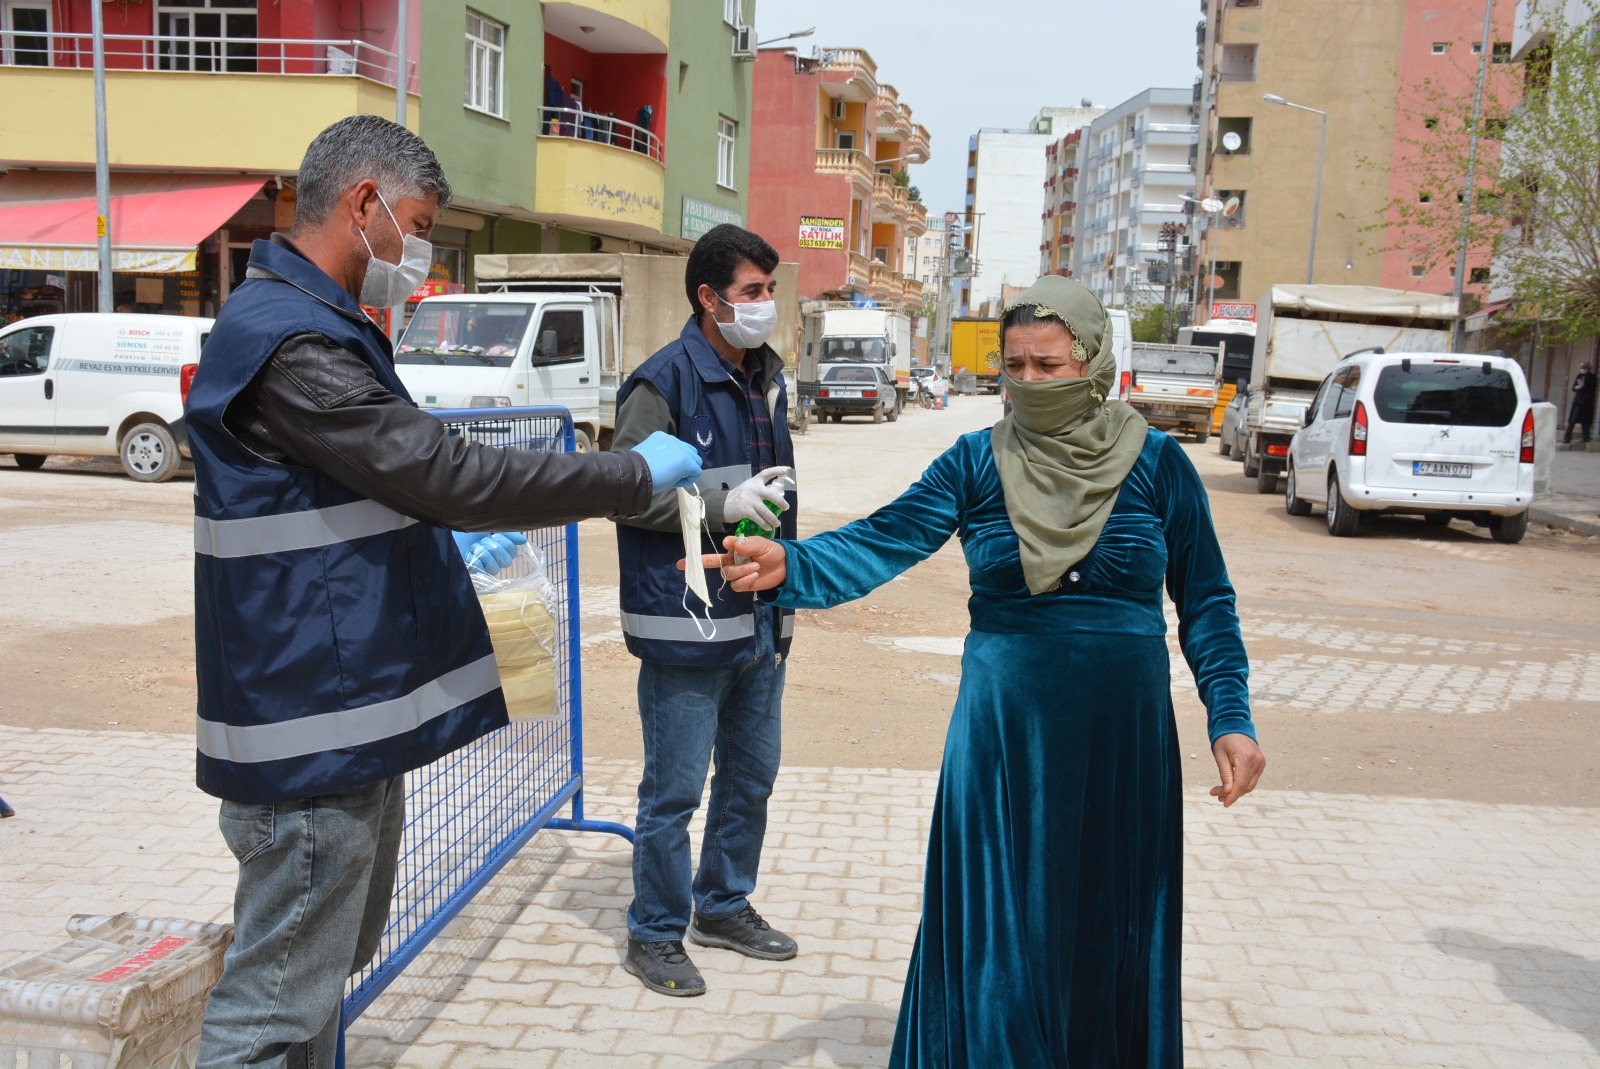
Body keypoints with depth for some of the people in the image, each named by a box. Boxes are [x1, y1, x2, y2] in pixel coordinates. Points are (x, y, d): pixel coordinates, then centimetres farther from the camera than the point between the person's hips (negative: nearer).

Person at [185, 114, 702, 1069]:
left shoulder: (318, 328, 17)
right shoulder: (287, 340, -20)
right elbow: (445, 470, -23)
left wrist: (444, 539, 16)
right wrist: (636, 477, -15)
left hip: (349, 713, 11)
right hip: (311, 730, -11)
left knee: (327, 966, 21)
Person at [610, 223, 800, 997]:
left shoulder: (767, 377, 13)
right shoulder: (664, 382, -12)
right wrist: (724, 505, -22)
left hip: (760, 621, 8)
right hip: (687, 624, -8)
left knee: (751, 775, 18)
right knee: (674, 790, 2)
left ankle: (724, 905, 37)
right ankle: (655, 934, 20)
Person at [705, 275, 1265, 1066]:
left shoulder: (1157, 465, -1)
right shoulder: (976, 463, -1)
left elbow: (1204, 602, 3)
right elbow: (883, 543, -11)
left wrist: (1230, 718, -4)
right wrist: (790, 566, -29)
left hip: (1121, 737, 1)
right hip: (1003, 732, 0)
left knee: (1110, 933, 11)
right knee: (997, 931, 6)